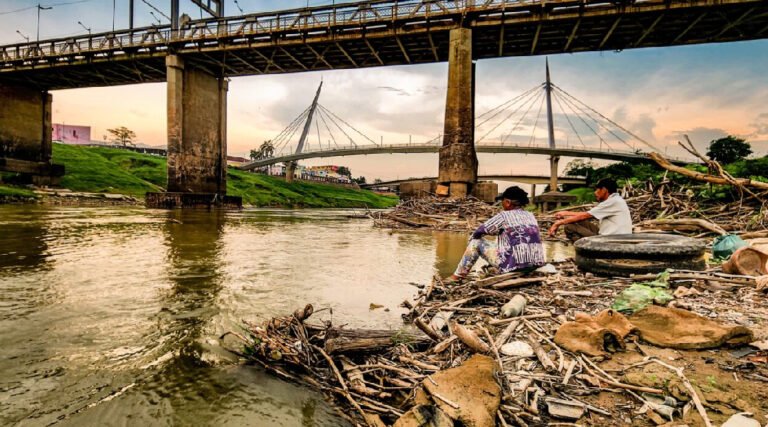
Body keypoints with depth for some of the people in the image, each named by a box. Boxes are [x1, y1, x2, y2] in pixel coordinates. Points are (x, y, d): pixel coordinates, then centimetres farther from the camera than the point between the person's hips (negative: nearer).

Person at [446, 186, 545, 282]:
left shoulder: (504, 216, -7)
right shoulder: (531, 216, 12)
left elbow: (479, 231, -1)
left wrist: (472, 238, 20)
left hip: (513, 265, -7)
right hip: (535, 265, 7)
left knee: (476, 241, 9)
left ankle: (458, 275, 18)